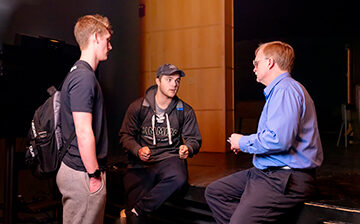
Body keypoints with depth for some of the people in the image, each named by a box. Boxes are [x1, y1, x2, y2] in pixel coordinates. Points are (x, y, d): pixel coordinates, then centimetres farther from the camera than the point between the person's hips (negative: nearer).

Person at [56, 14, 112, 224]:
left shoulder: (78, 73, 15)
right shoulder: (84, 77, -17)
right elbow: (84, 133, -23)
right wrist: (94, 175, -16)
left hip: (73, 168, 10)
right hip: (83, 174, -10)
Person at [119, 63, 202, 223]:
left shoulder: (185, 111, 7)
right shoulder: (138, 107, 3)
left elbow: (194, 139, 11)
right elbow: (125, 135, 5)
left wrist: (188, 149, -13)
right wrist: (138, 150, -15)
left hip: (169, 158, 2)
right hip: (140, 163, -1)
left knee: (179, 178, -35)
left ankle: (136, 210, -19)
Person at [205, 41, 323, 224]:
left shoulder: (285, 89, -15)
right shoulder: (278, 90, 21)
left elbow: (279, 140, -27)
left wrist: (243, 142, -10)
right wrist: (244, 143, 14)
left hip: (288, 179, -11)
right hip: (267, 172, 11)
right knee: (214, 191, 6)